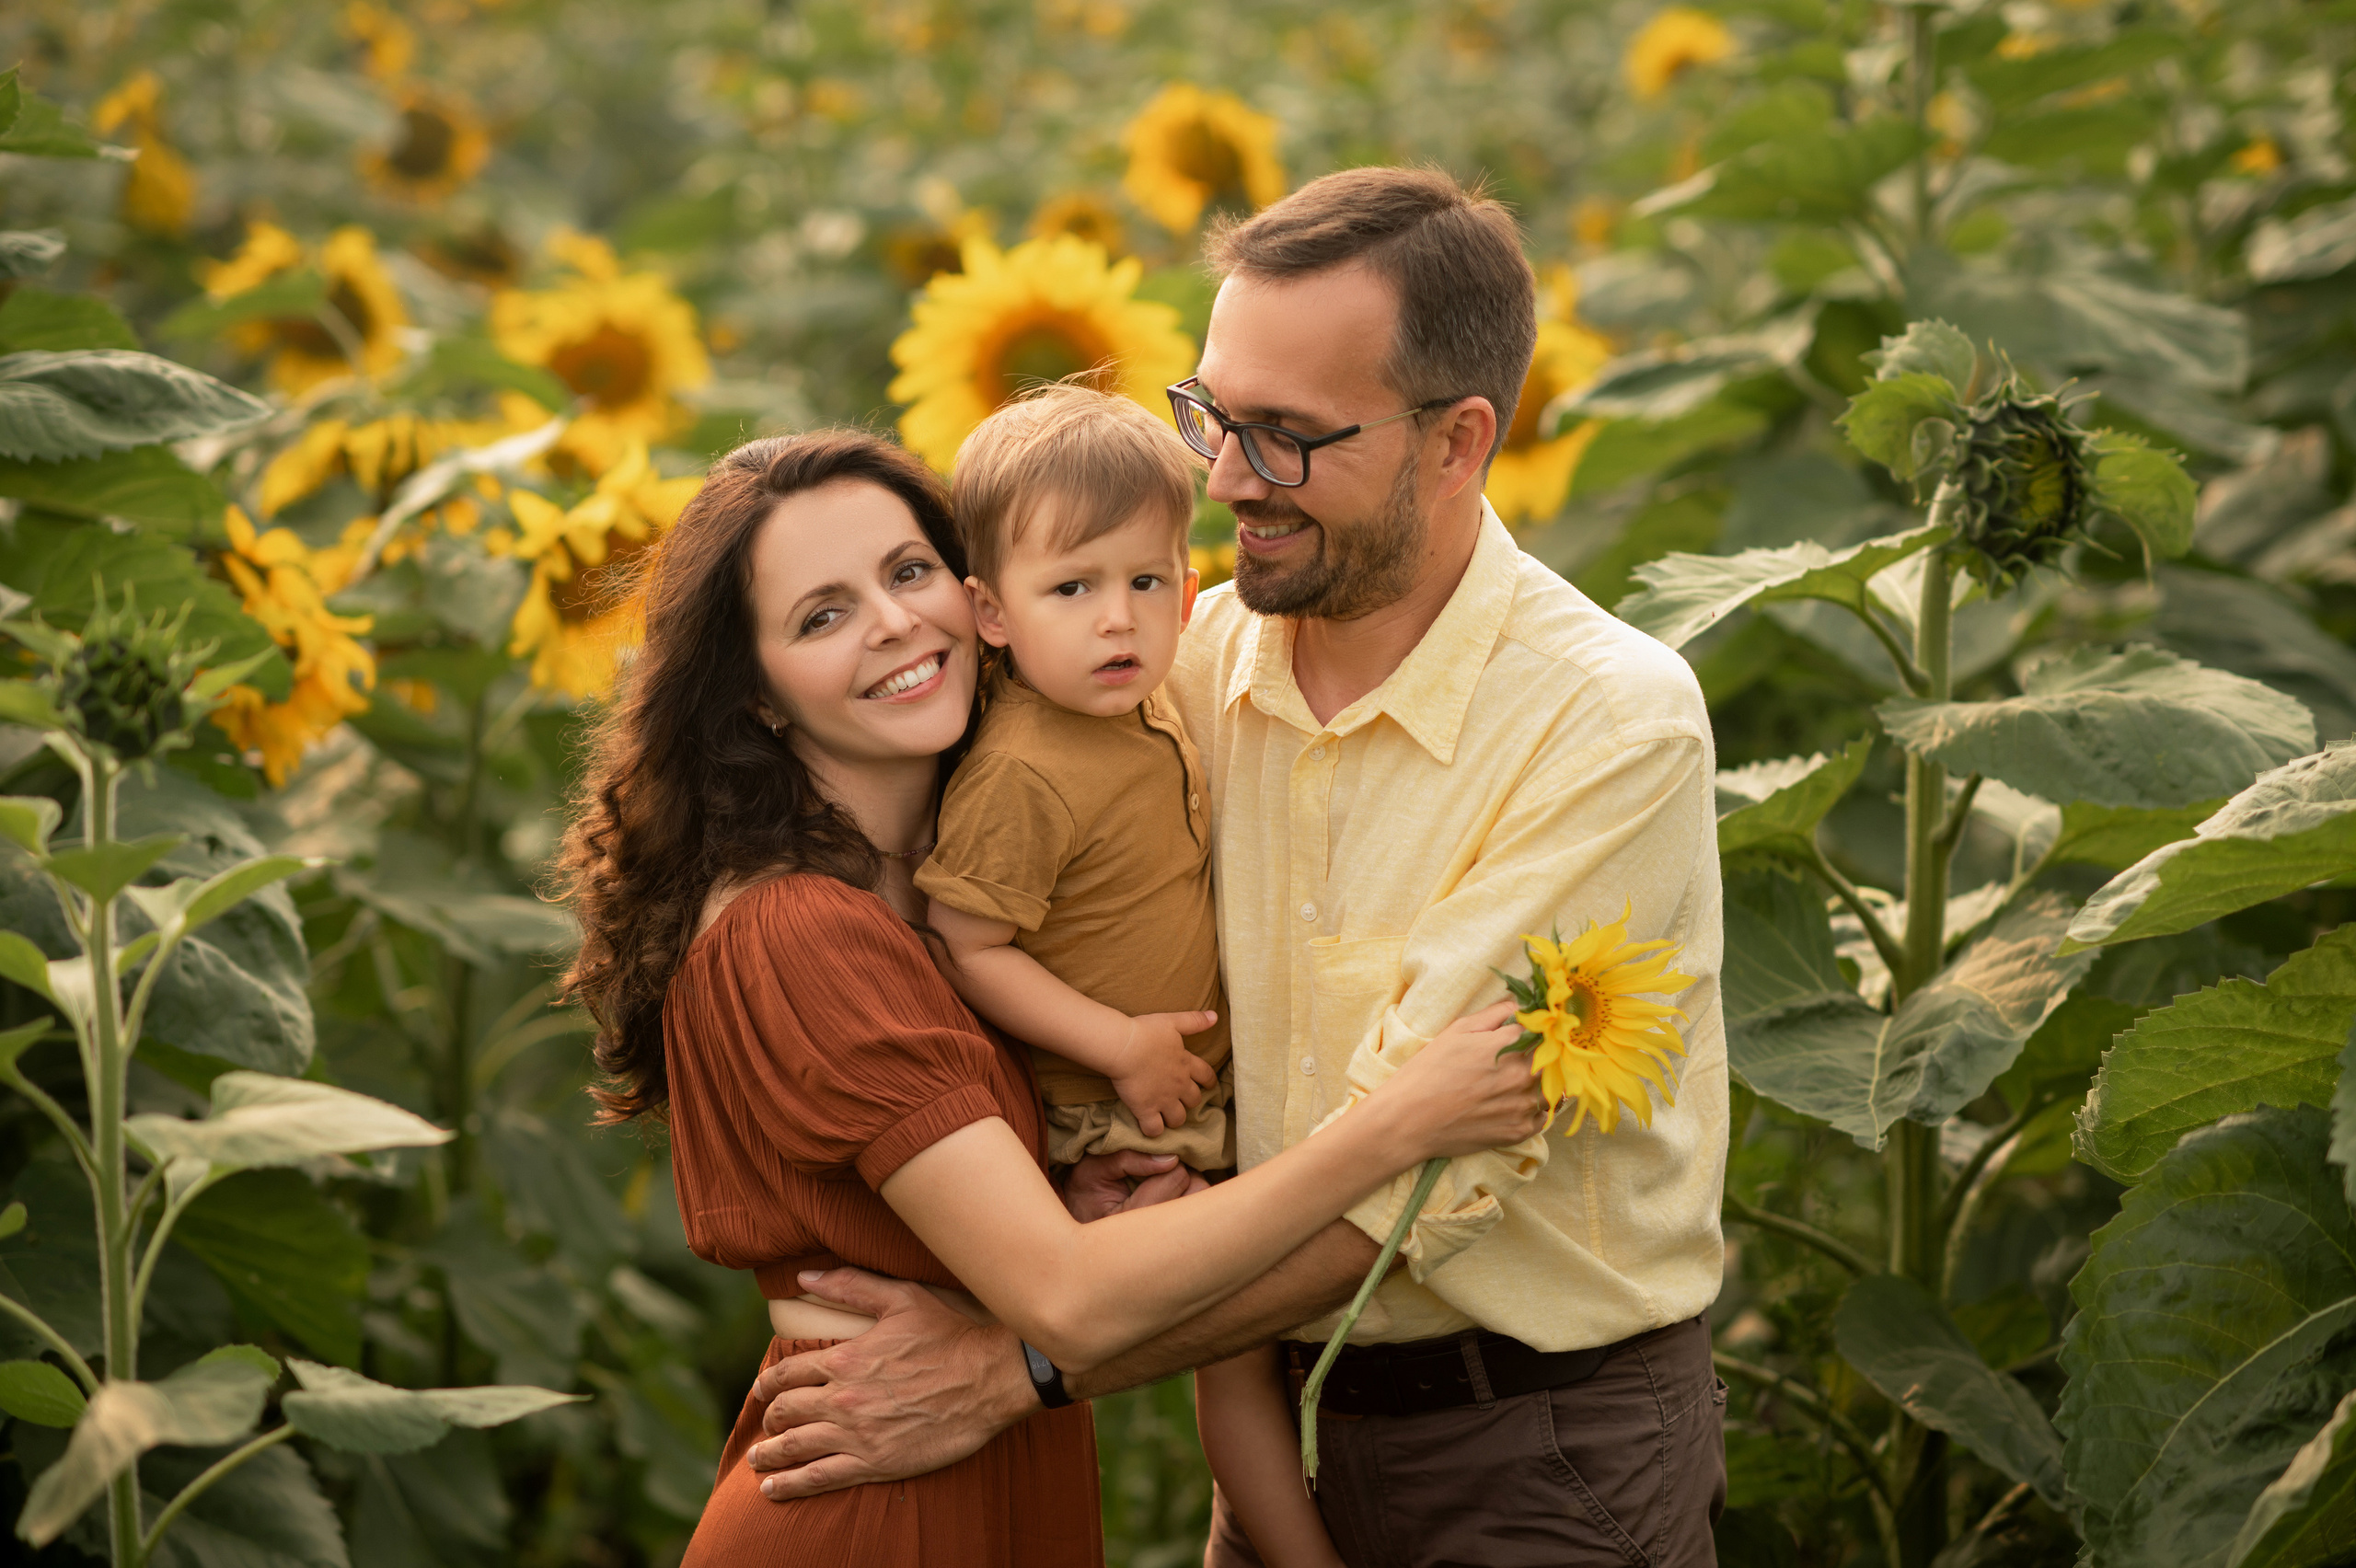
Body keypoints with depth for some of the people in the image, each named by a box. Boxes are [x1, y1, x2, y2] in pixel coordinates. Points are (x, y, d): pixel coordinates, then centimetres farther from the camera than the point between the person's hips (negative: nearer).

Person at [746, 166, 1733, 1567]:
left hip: (1547, 1456, -5)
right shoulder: (1199, 653, -4)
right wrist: (1090, 1150, -17)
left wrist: (1009, 1369, -27)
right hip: (1279, 1419, 5)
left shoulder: (1613, 728, -21)